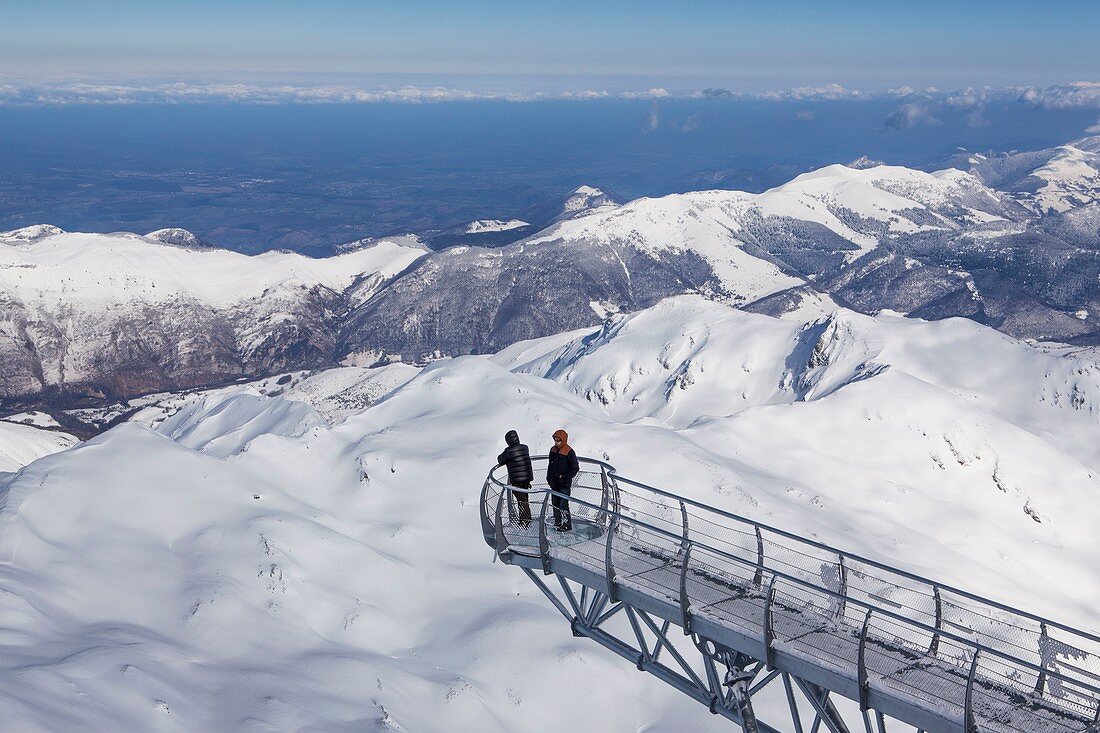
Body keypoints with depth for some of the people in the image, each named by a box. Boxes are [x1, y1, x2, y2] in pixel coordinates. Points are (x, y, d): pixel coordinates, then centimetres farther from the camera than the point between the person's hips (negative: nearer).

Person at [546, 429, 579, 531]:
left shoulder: (569, 452, -13)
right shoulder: (553, 450, 8)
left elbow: (575, 468, -10)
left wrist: (567, 479, -14)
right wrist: (549, 477, 15)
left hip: (564, 484, -7)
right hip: (554, 482, 7)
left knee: (563, 504, -9)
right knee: (555, 503, 12)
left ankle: (567, 525, -2)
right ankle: (558, 522, 22)